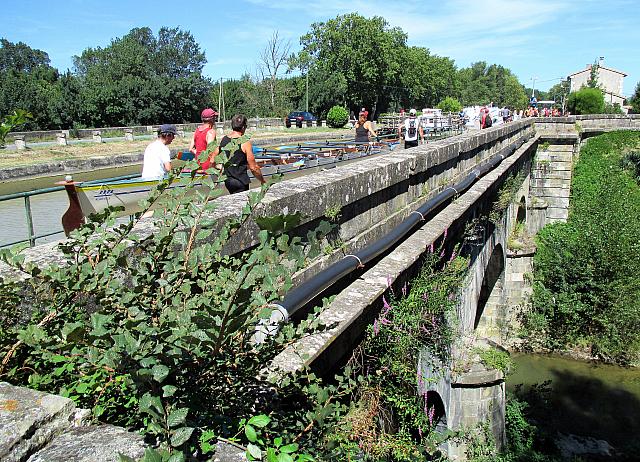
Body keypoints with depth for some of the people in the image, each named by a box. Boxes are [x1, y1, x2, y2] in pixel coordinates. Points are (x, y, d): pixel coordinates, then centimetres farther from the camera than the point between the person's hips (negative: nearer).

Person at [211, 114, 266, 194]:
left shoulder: (223, 140, 3)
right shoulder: (245, 142, -14)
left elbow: (212, 160, 9)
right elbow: (253, 168, -13)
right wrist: (262, 181, 0)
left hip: (227, 180, 7)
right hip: (240, 181, -6)